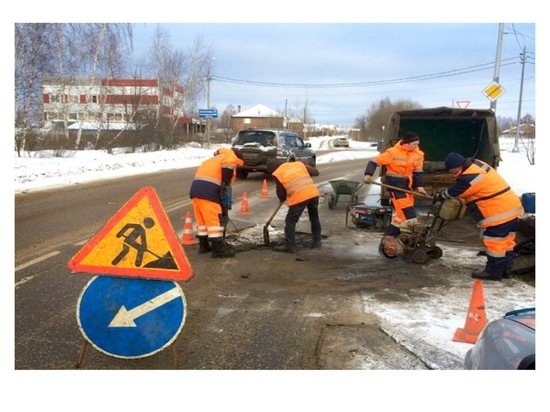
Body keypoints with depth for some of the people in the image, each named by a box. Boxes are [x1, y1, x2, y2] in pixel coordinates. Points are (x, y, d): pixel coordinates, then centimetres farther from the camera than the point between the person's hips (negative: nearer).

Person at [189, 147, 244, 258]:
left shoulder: (214, 160, 36)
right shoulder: (230, 157, 12)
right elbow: (228, 166, -13)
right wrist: (225, 184, -10)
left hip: (196, 187, 8)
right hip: (208, 189, -8)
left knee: (202, 219, 18)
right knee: (215, 219, -3)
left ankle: (204, 245, 27)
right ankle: (218, 249, 0)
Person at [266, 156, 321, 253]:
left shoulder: (277, 174, 6)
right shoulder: (299, 164, 17)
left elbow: (280, 193, 9)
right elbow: (316, 172, 20)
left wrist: (283, 199, 30)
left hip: (299, 197, -5)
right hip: (313, 193, 5)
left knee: (290, 221, 7)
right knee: (314, 218, 22)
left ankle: (290, 245, 5)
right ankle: (317, 241, 30)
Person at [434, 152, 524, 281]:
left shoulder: (469, 178, -21)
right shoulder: (476, 164, 9)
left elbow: (453, 191, -8)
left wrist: (439, 196, 11)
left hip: (499, 212, -10)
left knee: (494, 243, -1)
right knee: (506, 242, 17)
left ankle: (493, 272, 8)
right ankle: (505, 269, 27)